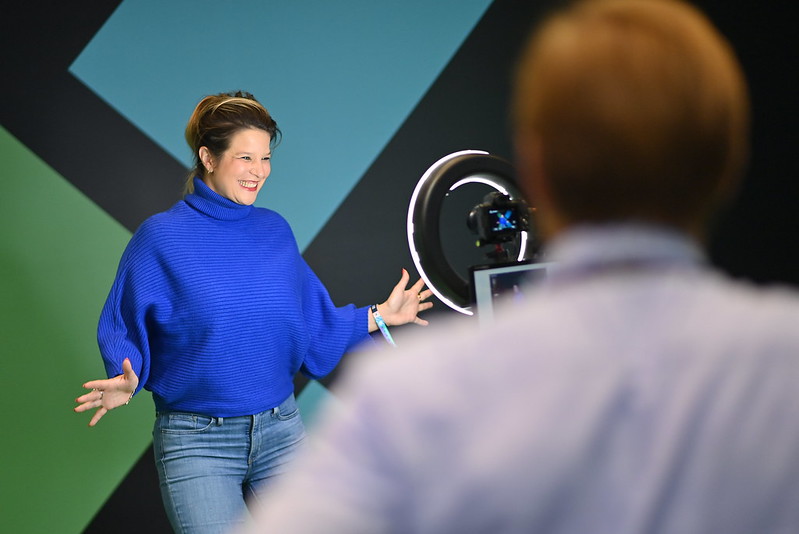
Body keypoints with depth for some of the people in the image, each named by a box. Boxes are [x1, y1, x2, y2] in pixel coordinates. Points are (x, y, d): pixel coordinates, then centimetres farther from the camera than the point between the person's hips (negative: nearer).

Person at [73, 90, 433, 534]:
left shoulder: (276, 231, 7)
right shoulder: (160, 237, -7)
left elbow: (313, 327, 16)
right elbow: (124, 332, -4)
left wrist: (379, 315, 13)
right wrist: (127, 381, -22)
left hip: (281, 431, 4)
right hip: (196, 442, -4)